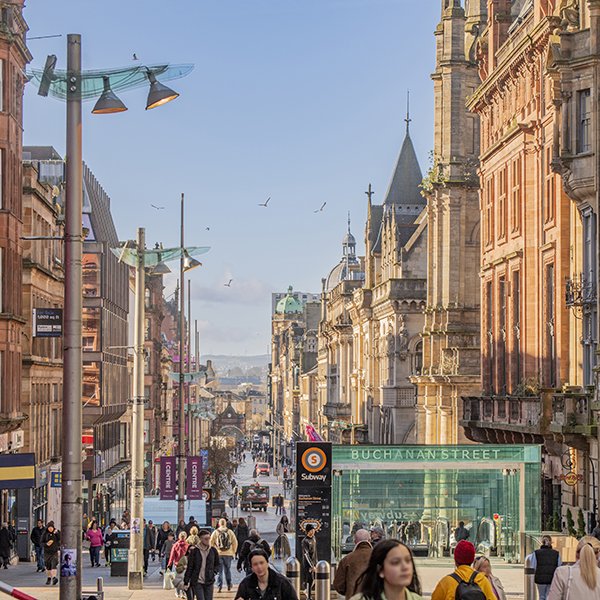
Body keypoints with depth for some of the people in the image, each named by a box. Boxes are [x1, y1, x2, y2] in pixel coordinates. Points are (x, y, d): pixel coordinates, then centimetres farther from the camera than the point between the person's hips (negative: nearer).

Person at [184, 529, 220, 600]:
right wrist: (186, 582, -2)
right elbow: (189, 567, -1)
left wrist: (214, 573, 0)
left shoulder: (213, 551, 3)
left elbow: (217, 564, 18)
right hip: (197, 582, -3)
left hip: (209, 583, 3)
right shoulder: (194, 551, -5)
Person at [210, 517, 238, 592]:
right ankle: (229, 585, 18)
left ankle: (219, 586, -3)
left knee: (219, 570, 4)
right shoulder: (230, 532, 1)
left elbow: (211, 542, -3)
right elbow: (235, 542, 2)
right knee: (228, 570, 15)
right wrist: (233, 551, 13)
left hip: (218, 554, -1)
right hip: (228, 554, 1)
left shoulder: (215, 532, -3)